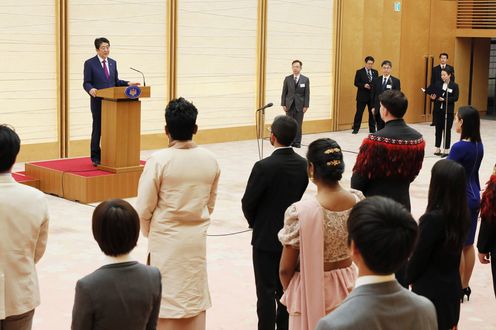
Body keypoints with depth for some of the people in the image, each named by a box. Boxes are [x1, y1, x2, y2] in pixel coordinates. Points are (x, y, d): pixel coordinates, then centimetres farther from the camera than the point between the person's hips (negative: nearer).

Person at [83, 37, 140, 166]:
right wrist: (91, 89, -27)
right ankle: (96, 158, 12)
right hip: (98, 101, -4)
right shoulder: (90, 63, -3)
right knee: (98, 129, 2)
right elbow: (86, 83, -6)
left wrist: (127, 83, 0)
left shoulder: (113, 62, 13)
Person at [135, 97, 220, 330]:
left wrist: (150, 233, 8)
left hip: (165, 240, -3)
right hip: (197, 240, 4)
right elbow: (210, 203, 8)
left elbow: (144, 209, -11)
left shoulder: (159, 160, -16)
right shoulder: (210, 160, -3)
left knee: (165, 300, 8)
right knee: (195, 298, 15)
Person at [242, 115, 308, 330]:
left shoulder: (264, 167, -21)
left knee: (266, 291, 4)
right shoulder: (303, 165, -5)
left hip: (266, 238, -5)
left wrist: (254, 222, 7)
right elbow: (299, 196, 4)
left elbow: (248, 203, -13)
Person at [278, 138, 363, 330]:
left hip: (312, 292, -4)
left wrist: (289, 291, 5)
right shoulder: (358, 201, -10)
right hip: (347, 287, 5)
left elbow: (286, 269, -15)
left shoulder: (300, 213, -25)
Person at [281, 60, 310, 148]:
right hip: (289, 105, 1)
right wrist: (283, 104, -2)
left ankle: (297, 142, 7)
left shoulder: (305, 79, 0)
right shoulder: (287, 79, 4)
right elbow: (284, 92, 5)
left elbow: (307, 94, -1)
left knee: (298, 125, 1)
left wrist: (306, 106, -6)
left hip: (300, 106, -1)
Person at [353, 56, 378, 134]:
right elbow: (356, 83, -5)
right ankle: (355, 129, 5)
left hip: (372, 96, 3)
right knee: (359, 112, -2)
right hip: (362, 96, -3)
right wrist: (364, 85, -20)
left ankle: (372, 129, 16)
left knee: (372, 112, 7)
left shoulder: (375, 72, 10)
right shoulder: (359, 72, -1)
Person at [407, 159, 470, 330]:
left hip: (430, 290, -7)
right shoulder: (462, 215, -3)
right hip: (452, 286, 7)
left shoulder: (433, 218, -25)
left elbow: (419, 256, -16)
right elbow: (453, 251, 6)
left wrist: (410, 278, 4)